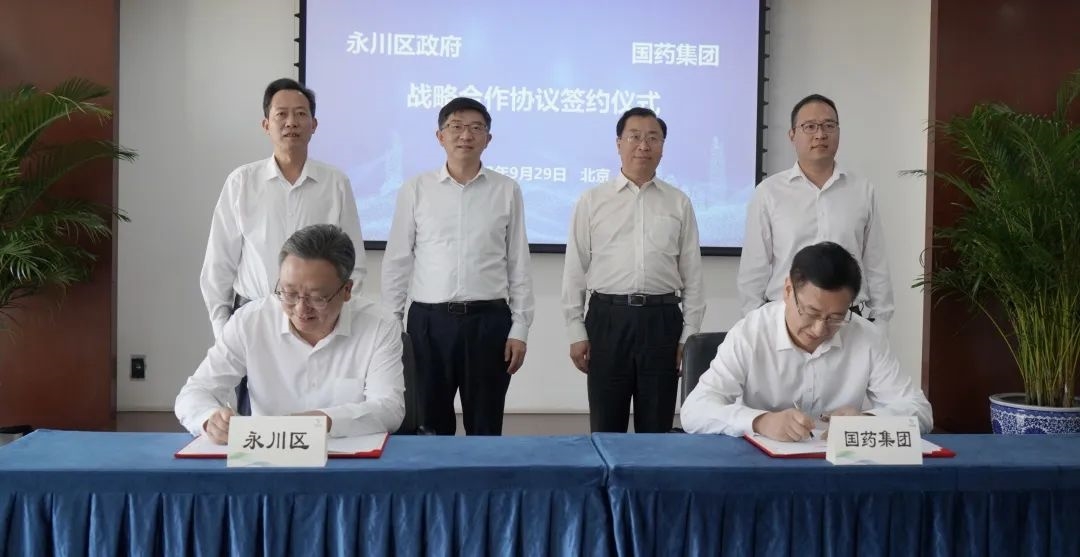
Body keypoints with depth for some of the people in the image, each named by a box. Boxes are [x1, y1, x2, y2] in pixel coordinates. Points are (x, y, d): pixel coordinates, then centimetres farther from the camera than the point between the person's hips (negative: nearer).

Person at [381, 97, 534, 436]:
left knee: (485, 430, 8)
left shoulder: (507, 191, 3)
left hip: (488, 321, 0)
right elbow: (397, 261, 5)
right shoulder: (415, 190, 3)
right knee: (430, 427, 9)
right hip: (428, 320, 0)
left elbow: (519, 264, 4)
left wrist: (519, 328, 0)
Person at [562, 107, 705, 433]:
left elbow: (692, 274, 7)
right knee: (606, 429, 6)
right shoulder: (592, 201, 5)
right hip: (607, 318, -1)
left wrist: (689, 334, 2)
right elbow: (575, 269, 4)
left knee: (656, 429, 8)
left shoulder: (679, 203, 8)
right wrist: (576, 331, 0)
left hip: (662, 320, 1)